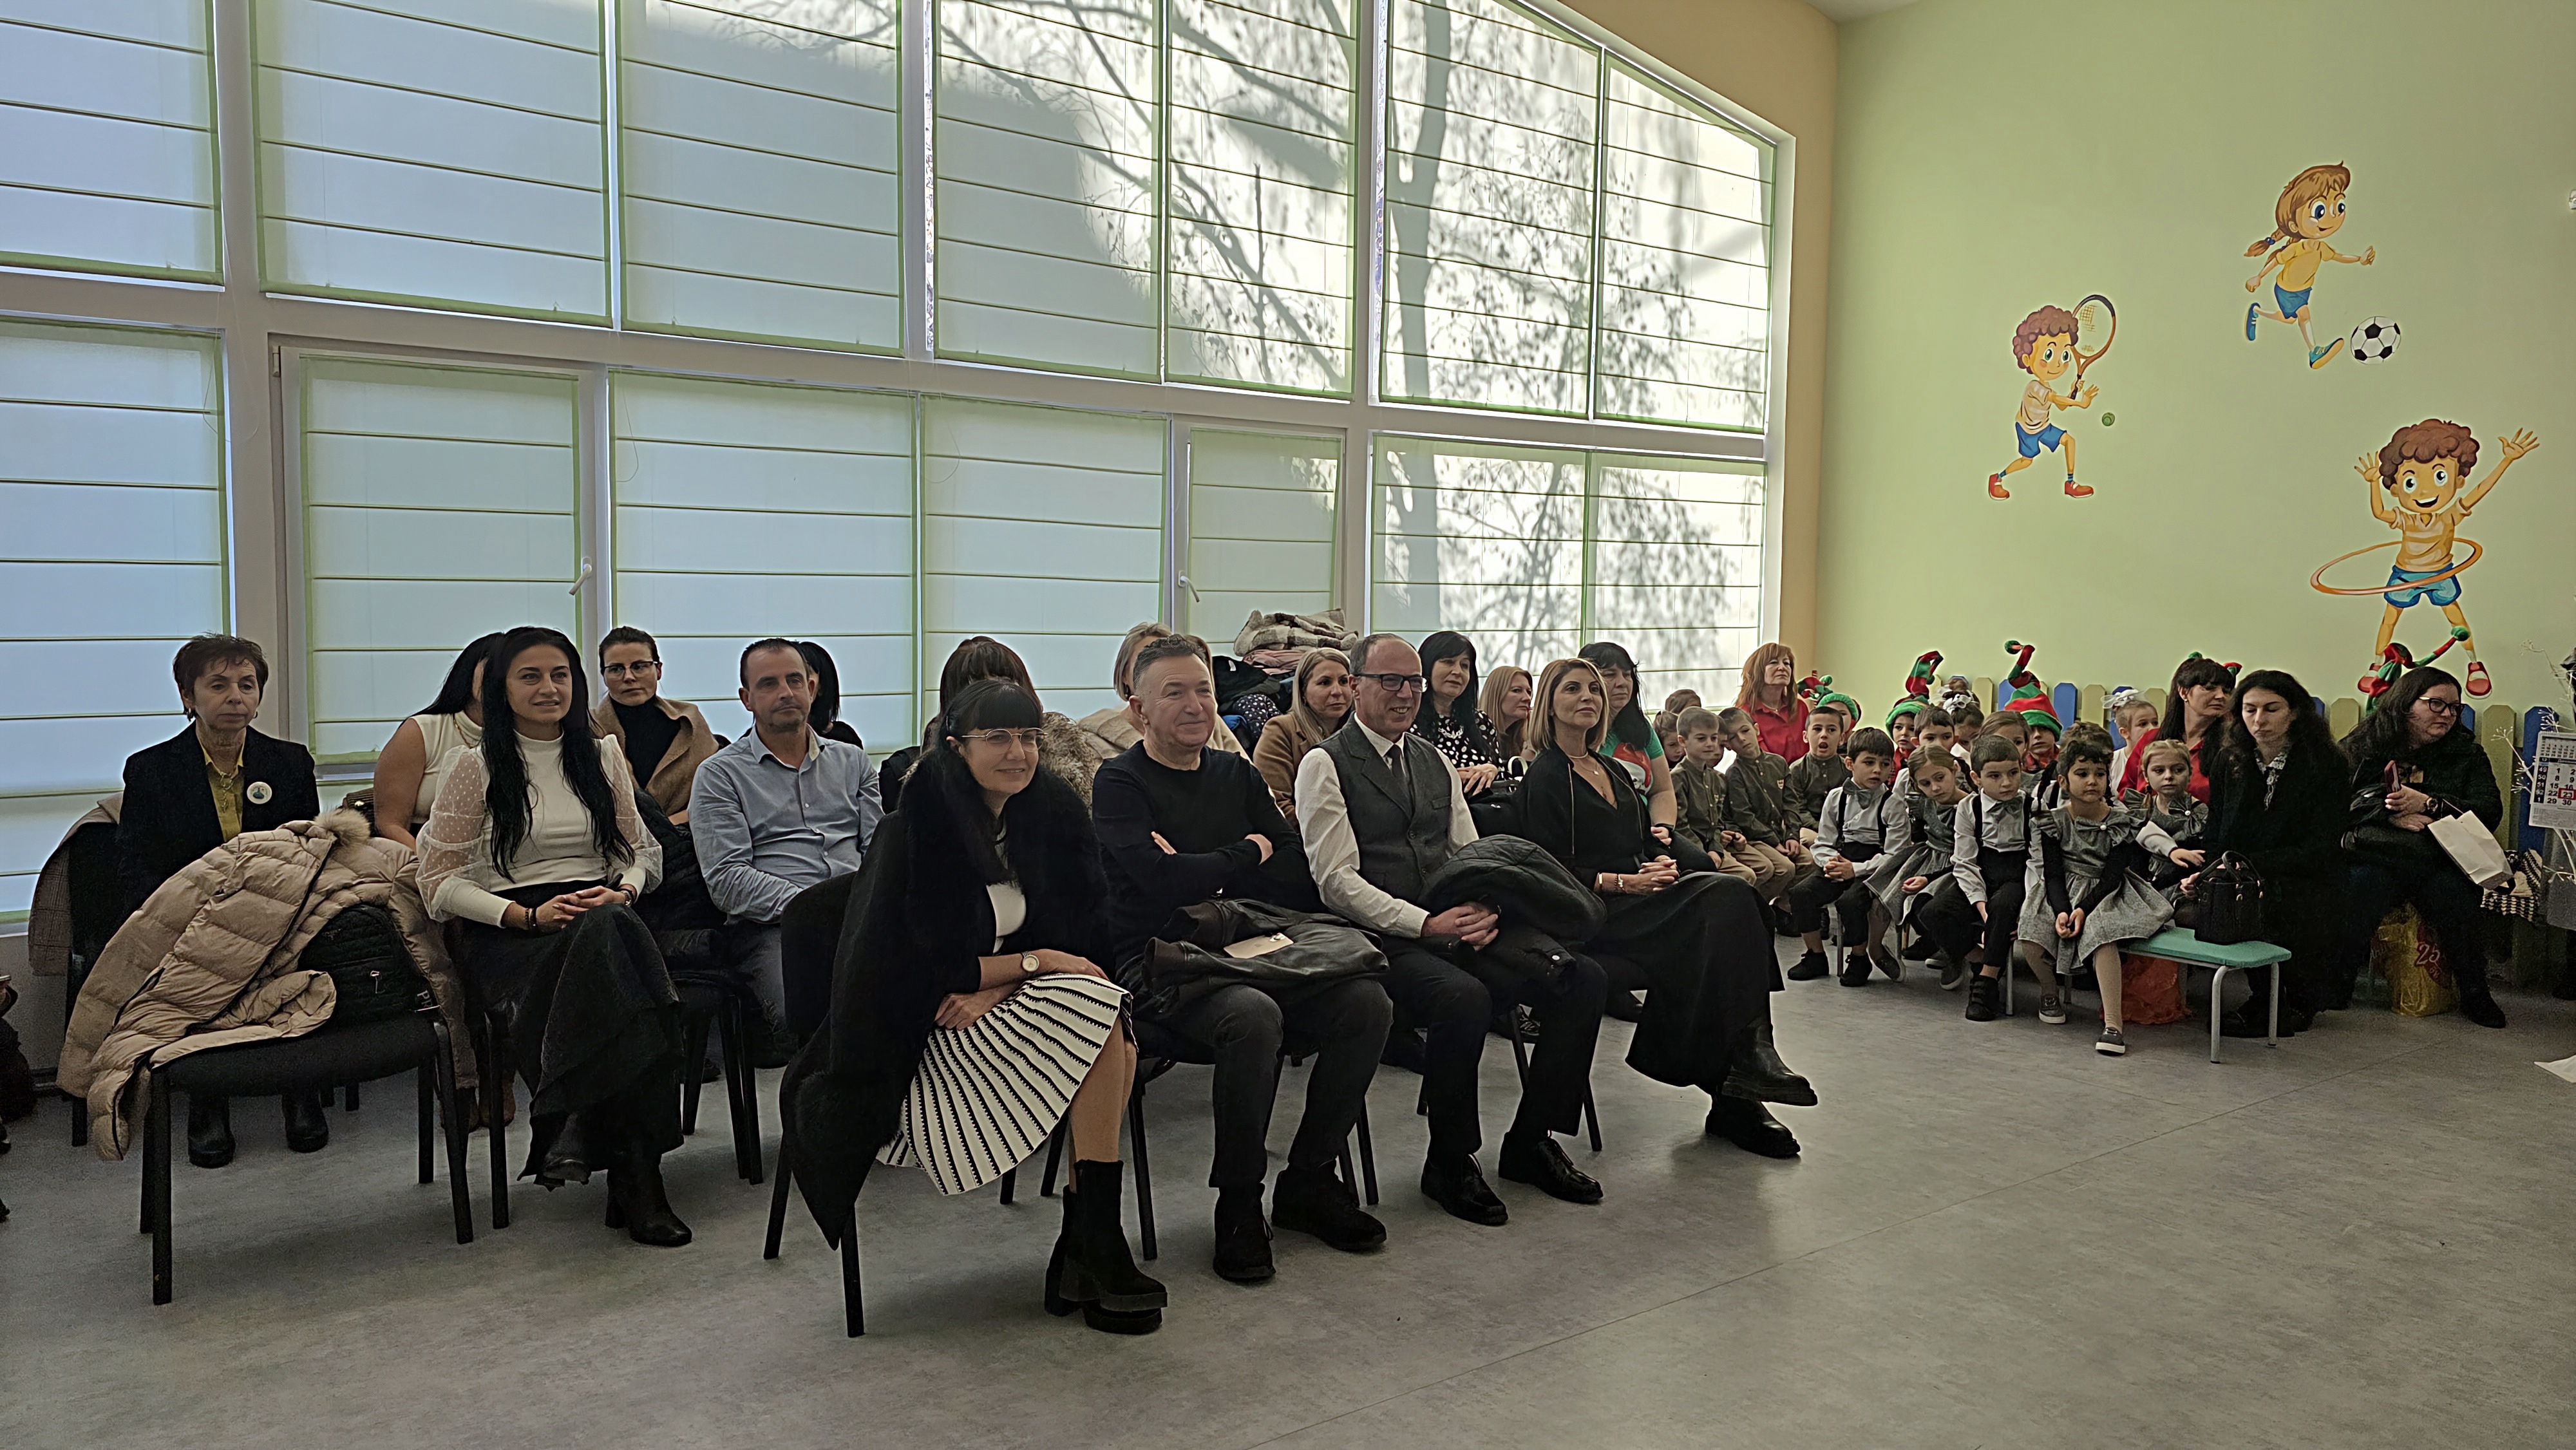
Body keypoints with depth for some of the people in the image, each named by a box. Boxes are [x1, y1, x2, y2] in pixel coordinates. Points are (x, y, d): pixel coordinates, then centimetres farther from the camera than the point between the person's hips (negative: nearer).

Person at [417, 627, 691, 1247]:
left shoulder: (603, 756, 18)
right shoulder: (475, 766, 7)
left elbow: (642, 850, 21)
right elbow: (439, 881, 4)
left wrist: (622, 891, -3)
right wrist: (529, 915, -11)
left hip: (603, 918, 3)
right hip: (506, 937, -3)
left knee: (611, 928, -38)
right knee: (604, 941, -38)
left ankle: (574, 1126, -33)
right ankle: (635, 1175, -38)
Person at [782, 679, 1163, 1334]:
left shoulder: (1054, 813, 3)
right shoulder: (920, 831, -14)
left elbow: (1083, 938, 2)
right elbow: (927, 967, -14)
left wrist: (996, 985, -14)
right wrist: (1035, 962, -15)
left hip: (1001, 1007, 5)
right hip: (923, 1036, -5)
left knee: (1116, 1036, -25)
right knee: (1101, 1017, -26)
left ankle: (1080, 1251, -15)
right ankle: (1098, 1253, -18)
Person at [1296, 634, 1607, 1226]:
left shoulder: (1433, 760, 20)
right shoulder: (1324, 765, -2)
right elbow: (1337, 881, -10)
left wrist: (1487, 910, -6)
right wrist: (1424, 924, -20)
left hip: (1456, 926, 7)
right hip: (1382, 939, -7)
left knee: (1583, 980, -10)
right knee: (1466, 999, -35)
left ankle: (1531, 1142, 4)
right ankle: (1450, 1163, -11)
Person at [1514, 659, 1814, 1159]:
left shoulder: (1614, 773, 26)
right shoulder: (1545, 777, 1)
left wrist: (1662, 864, -1)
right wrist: (1623, 882, -16)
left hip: (1643, 899, 7)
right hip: (1595, 912, -7)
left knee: (1730, 897, -25)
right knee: (1729, 898, -27)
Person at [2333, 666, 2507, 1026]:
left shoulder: (2468, 754, 18)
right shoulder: (2362, 746, 13)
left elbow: (2490, 813, 6)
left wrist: (2428, 804, -8)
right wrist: (2390, 814, -13)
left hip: (2442, 862, 2)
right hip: (2376, 853, -1)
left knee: (2454, 894, -30)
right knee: (2359, 885, -33)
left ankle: (2475, 994, -11)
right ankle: (2337, 980, -18)